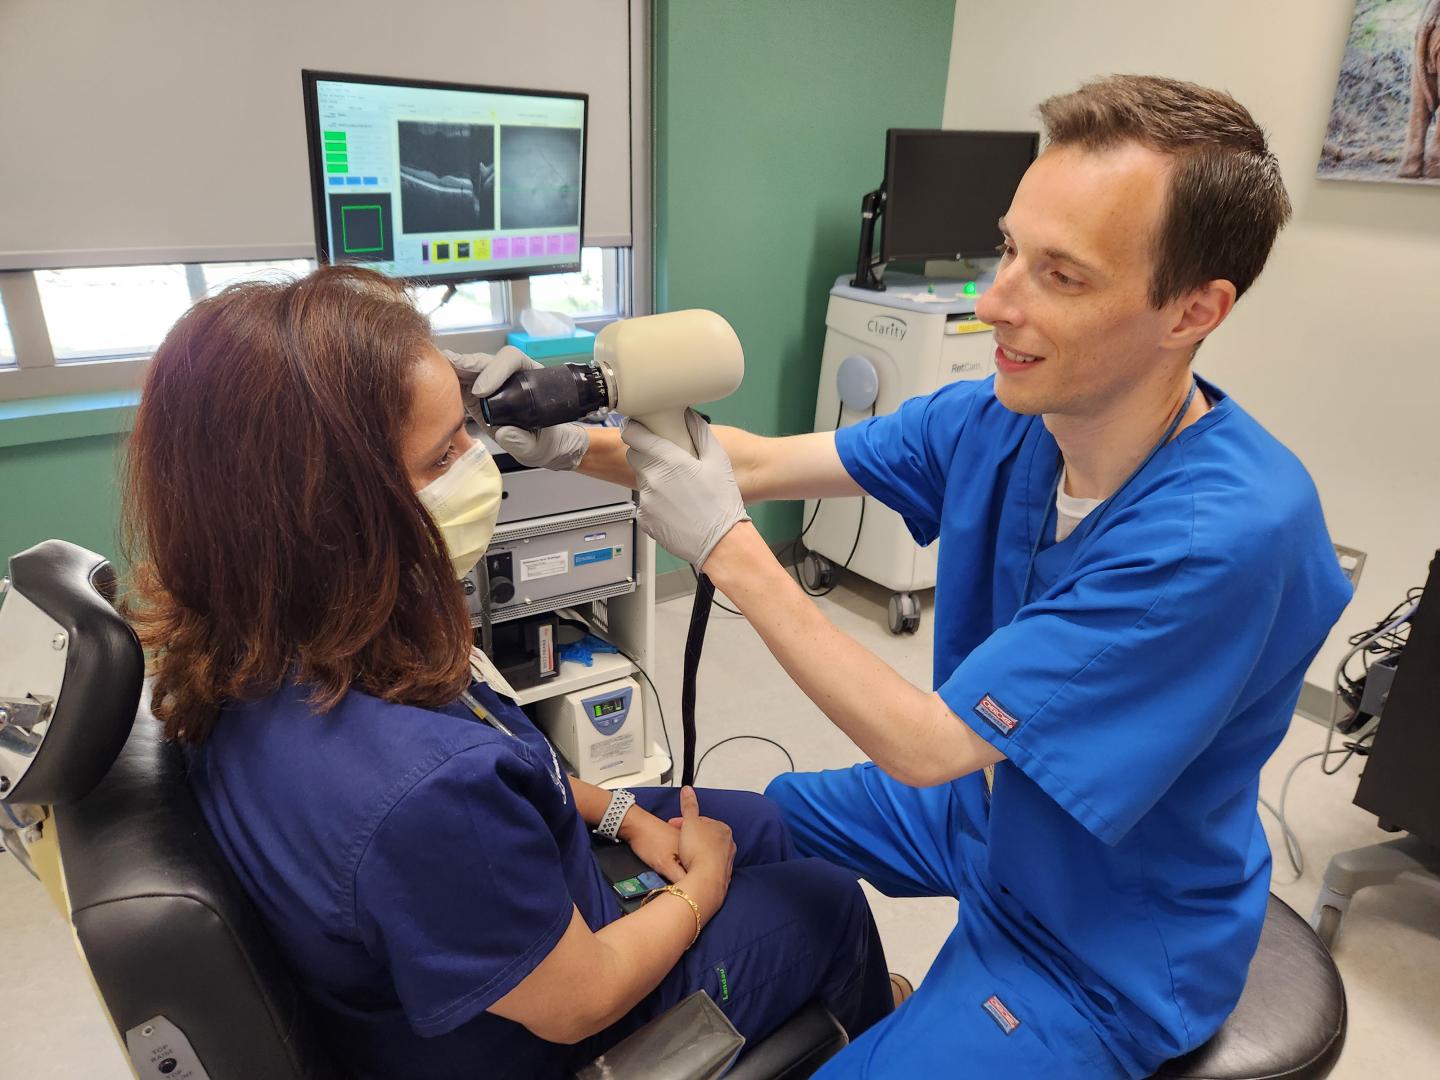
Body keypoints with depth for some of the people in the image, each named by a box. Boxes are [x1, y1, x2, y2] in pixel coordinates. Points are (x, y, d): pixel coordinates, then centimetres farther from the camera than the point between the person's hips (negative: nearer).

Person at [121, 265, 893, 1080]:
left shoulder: (260, 654, -18)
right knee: (831, 902, 13)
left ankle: (818, 1010, 53)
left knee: (759, 823, 22)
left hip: (510, 892, 7)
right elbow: (579, 1003, -26)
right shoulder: (418, 794, -46)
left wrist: (623, 814, 3)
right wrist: (703, 884, -9)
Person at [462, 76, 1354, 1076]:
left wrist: (728, 547, -30)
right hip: (982, 804, 6)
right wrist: (572, 441, -23)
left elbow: (925, 744, -31)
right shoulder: (996, 419, -14)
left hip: (1111, 948, -6)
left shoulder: (1229, 532, -35)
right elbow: (762, 462, -9)